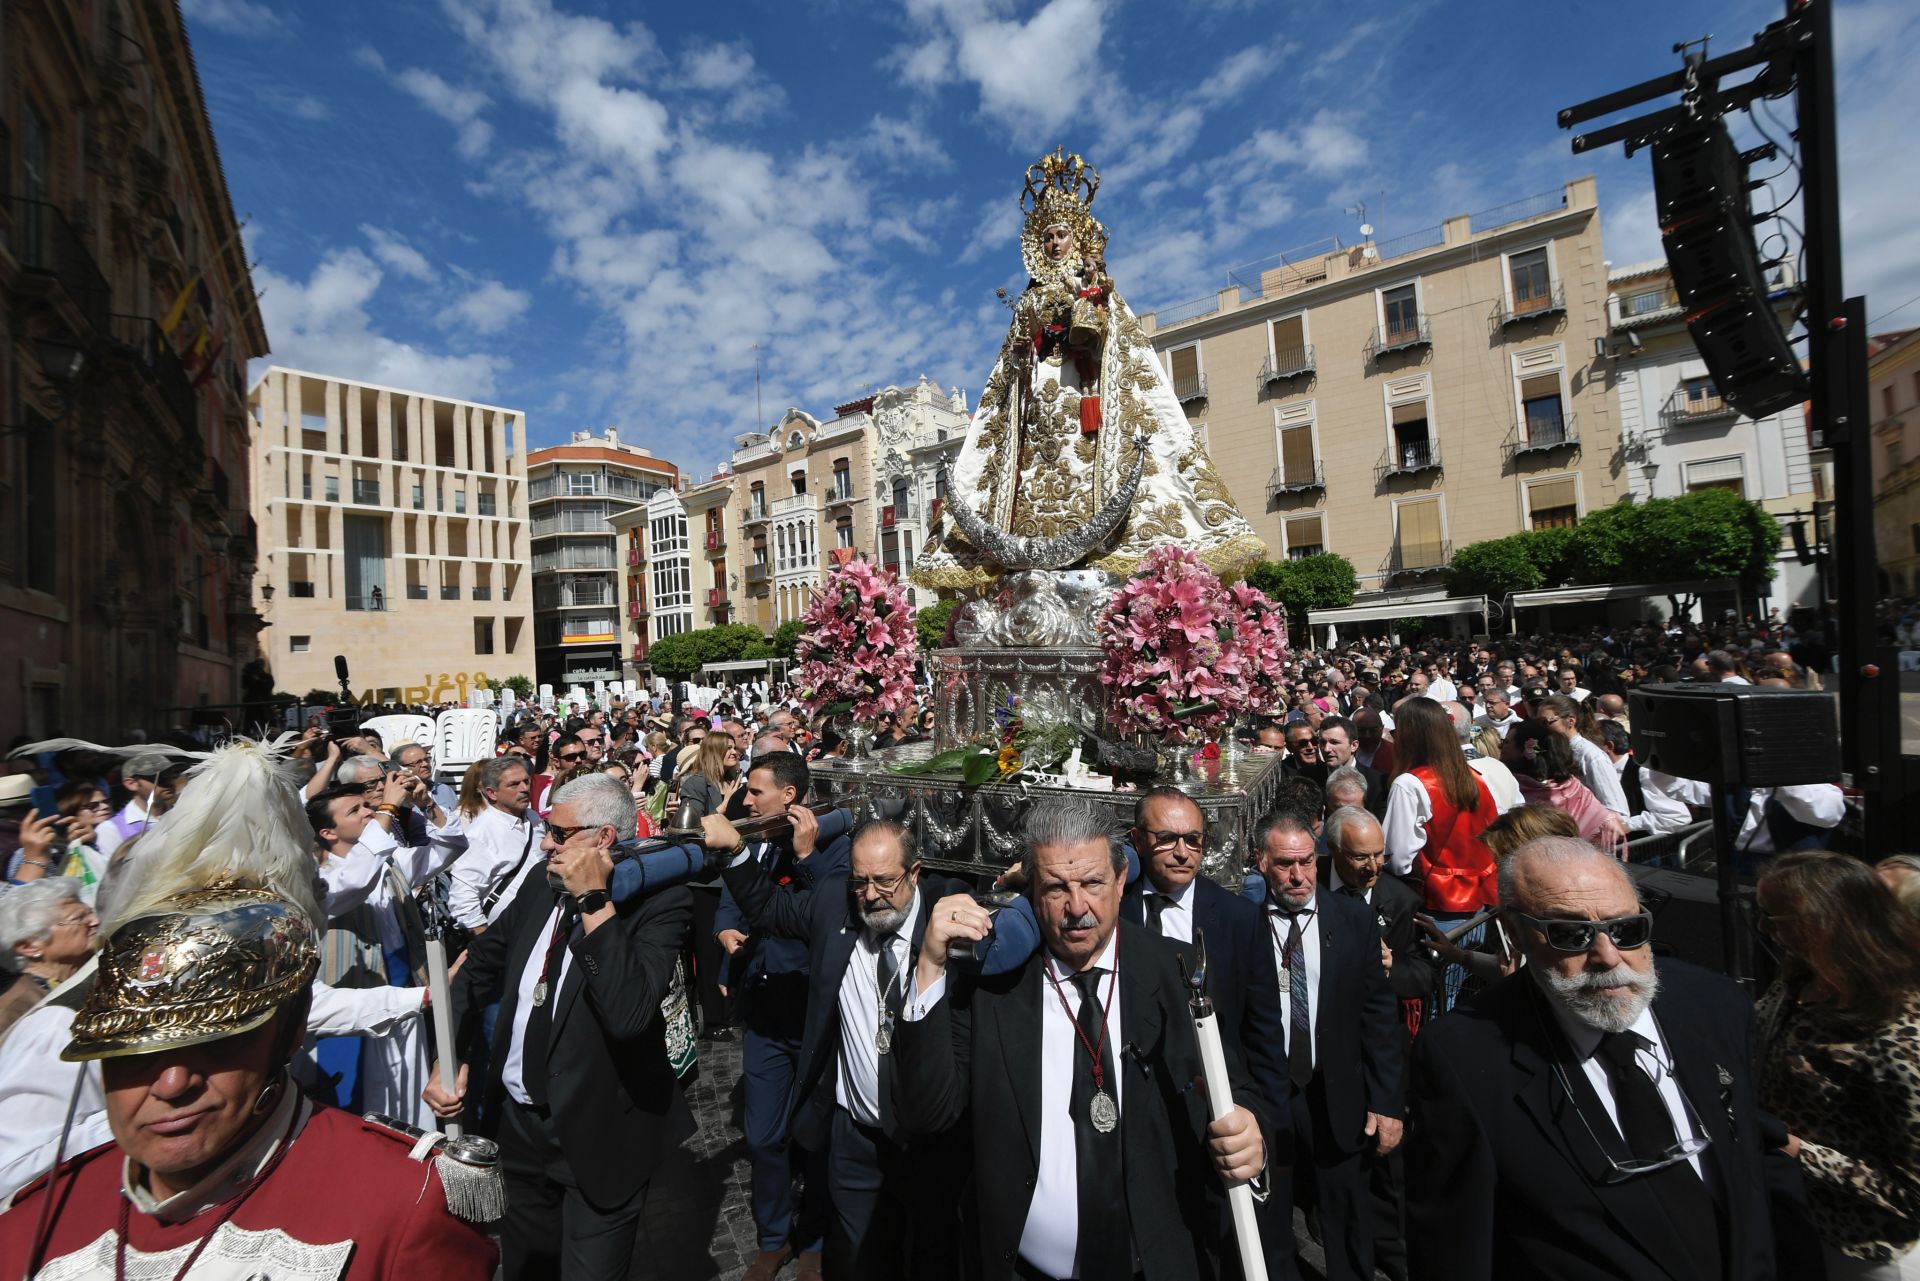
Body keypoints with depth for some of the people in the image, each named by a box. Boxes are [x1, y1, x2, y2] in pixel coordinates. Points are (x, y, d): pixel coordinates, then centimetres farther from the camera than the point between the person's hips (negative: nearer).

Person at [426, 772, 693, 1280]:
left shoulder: (659, 900, -24)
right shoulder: (539, 887, -2)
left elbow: (629, 1012, -35)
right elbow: (477, 966, 10)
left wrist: (594, 899, -34)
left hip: (597, 1135, -6)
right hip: (516, 1119, 7)